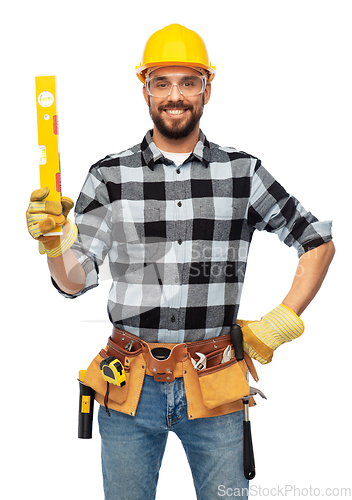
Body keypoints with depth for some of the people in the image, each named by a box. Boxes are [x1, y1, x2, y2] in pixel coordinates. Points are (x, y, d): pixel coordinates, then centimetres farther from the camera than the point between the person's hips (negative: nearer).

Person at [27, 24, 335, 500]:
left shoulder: (244, 172, 0)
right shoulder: (110, 175, -1)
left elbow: (318, 242, 7)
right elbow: (76, 280, -4)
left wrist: (281, 323, 0)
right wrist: (53, 241, -24)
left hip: (214, 389, 0)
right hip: (130, 387, 0)